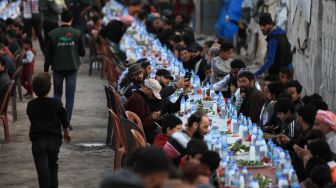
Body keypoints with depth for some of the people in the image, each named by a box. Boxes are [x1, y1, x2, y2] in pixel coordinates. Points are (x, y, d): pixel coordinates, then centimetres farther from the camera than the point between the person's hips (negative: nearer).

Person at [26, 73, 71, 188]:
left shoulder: (31, 105, -2)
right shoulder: (56, 104, -5)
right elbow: (64, 120, 5)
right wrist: (66, 133, 22)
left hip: (37, 140, -1)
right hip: (54, 139, 1)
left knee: (42, 168, -4)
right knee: (53, 165, 20)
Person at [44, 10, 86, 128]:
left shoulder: (52, 34, -6)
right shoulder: (78, 34, -7)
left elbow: (48, 54, -3)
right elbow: (82, 52, -3)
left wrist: (46, 69, 6)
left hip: (57, 68, 1)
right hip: (72, 67, -1)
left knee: (57, 93, 18)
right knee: (70, 96, 3)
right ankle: (67, 122, -1)